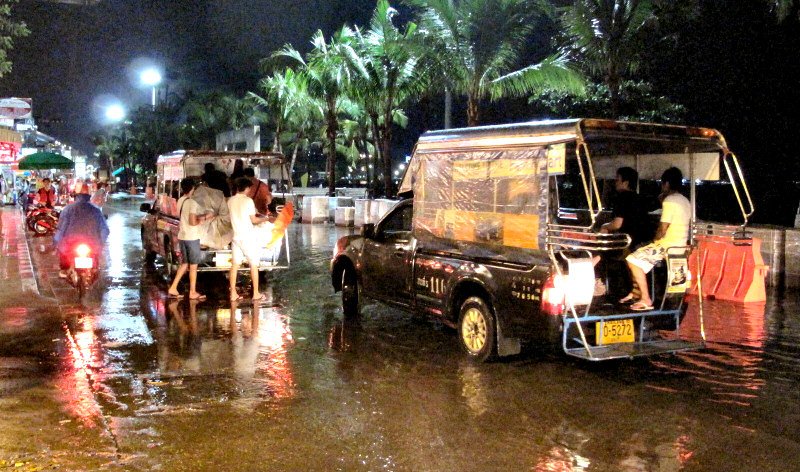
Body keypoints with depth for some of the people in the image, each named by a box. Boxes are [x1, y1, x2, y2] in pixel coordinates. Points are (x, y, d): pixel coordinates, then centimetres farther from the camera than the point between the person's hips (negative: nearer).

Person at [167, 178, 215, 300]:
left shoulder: (180, 201, 9)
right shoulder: (192, 203, -17)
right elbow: (192, 222, -21)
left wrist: (204, 216, 18)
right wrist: (201, 221, -3)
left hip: (182, 236, 8)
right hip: (192, 238, -8)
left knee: (184, 264, 16)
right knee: (193, 266, 2)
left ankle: (173, 289, 12)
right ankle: (193, 293, 8)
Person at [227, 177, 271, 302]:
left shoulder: (231, 201, 5)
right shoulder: (248, 201, -12)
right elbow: (253, 220, -9)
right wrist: (265, 219, 8)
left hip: (236, 236, 5)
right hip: (248, 236, -5)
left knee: (235, 265, 8)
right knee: (253, 265, 3)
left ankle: (233, 294, 9)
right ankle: (256, 294, 6)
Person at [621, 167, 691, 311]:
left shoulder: (669, 201, -17)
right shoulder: (685, 201, 13)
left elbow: (662, 231, -22)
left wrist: (654, 239, 1)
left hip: (668, 245, -10)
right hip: (680, 244, 10)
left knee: (633, 260, -11)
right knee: (638, 253, 22)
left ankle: (646, 300, -13)